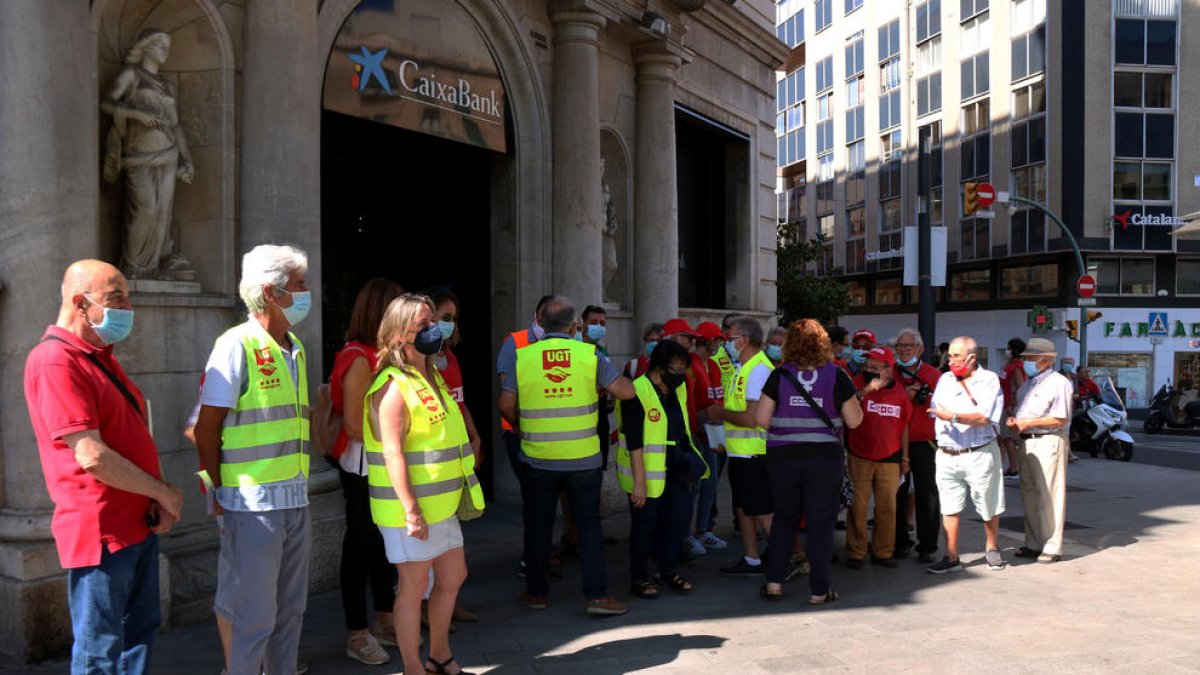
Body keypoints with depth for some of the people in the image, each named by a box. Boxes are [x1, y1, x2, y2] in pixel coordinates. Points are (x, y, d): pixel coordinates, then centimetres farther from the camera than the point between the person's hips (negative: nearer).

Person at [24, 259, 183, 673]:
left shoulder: (101, 357, 12)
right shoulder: (55, 360, -17)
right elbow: (92, 456, -23)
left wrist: (158, 502, 1)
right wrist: (164, 493, -12)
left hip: (140, 525, 9)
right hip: (101, 531, -9)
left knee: (139, 633, 18)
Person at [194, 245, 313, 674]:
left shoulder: (295, 348, 12)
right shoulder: (237, 345, -11)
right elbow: (206, 429, -10)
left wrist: (300, 484, 11)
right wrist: (222, 492, -6)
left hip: (295, 500, 7)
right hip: (253, 504, -7)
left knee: (290, 609, 15)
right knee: (254, 616, 1)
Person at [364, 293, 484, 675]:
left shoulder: (431, 377, 13)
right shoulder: (395, 387, -16)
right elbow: (392, 453, -21)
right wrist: (411, 511, -24)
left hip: (442, 504, 9)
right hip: (411, 508, -9)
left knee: (453, 576, 17)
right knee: (414, 586, 3)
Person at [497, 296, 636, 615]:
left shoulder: (521, 357, -5)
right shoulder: (590, 355, -6)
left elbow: (505, 405, -5)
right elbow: (626, 391, -5)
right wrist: (604, 386, 16)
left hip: (538, 458, 1)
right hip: (583, 458, 0)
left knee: (538, 526, 13)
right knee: (588, 524, 9)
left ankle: (536, 592, 23)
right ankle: (597, 595, 9)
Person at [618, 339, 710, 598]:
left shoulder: (678, 389, 7)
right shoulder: (637, 392, -19)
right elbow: (634, 443, -21)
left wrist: (689, 460, 15)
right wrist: (639, 481, -23)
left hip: (674, 469, 8)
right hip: (647, 471, -7)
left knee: (680, 516, 9)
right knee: (645, 523, 2)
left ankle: (668, 571, 26)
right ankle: (638, 577, 18)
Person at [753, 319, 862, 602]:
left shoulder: (779, 376, -3)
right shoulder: (836, 375, -4)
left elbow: (761, 418, -5)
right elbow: (854, 420, 0)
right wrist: (853, 399, 17)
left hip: (782, 457, 1)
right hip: (825, 457, -1)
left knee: (783, 519, 17)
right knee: (820, 523, 7)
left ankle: (774, 581, 15)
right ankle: (819, 590, 12)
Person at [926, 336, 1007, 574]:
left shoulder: (989, 380, -4)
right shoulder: (944, 380, 11)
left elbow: (984, 417, -16)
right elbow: (936, 412, 11)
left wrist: (953, 416, -23)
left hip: (979, 454, -3)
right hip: (947, 455, 4)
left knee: (989, 507, 9)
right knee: (950, 508, 4)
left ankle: (992, 549, 31)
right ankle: (951, 558, 11)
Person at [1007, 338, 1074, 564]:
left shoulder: (1059, 383, -9)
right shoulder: (1028, 383, 18)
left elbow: (1061, 419, -14)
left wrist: (1028, 422, -15)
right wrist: (1014, 421, 4)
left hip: (1048, 442, -9)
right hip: (1027, 442, 9)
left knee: (1049, 495, -5)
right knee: (1029, 494, 12)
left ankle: (1052, 548, 2)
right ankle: (1034, 544, 22)